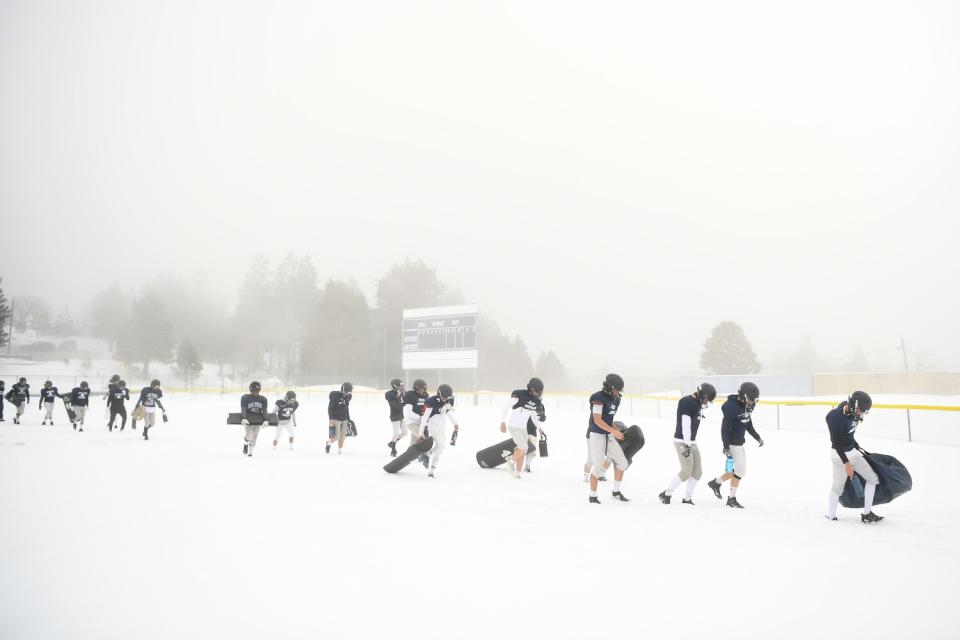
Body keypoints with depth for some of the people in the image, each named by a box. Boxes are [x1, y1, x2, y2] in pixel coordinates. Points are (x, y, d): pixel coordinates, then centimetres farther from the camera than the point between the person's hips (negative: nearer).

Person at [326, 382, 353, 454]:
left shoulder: (347, 396, 6)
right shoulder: (334, 395, -14)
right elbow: (330, 407, -13)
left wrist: (348, 419, 18)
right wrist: (331, 419, -18)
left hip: (344, 420, 6)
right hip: (336, 419, -6)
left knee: (342, 437, 4)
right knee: (336, 437, -8)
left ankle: (339, 451, 15)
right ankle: (328, 442, 22)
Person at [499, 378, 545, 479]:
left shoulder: (536, 402, 4)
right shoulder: (519, 395, -19)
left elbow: (534, 415, 19)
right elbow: (506, 406, -14)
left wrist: (539, 428, 14)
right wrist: (503, 422, -16)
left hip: (523, 428, 8)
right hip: (513, 426, -8)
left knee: (523, 451, 7)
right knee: (523, 448, -15)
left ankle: (517, 472, 17)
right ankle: (511, 462, 7)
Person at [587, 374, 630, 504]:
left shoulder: (616, 400, 10)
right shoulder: (598, 398, -17)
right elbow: (597, 420, -23)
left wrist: (618, 431, 12)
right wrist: (613, 431, -27)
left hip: (609, 436, 8)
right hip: (596, 435, -8)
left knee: (622, 463, 8)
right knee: (598, 466, -4)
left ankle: (616, 492, 22)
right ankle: (592, 496, 10)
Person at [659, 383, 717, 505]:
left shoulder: (698, 403, 11)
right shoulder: (687, 401, -18)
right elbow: (685, 424, -23)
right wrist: (687, 443, -27)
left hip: (691, 442, 10)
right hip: (682, 441, -10)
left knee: (697, 471, 9)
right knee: (686, 471, -9)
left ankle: (687, 498, 20)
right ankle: (666, 494, 3)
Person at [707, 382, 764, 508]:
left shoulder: (746, 406, 5)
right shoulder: (732, 407, -23)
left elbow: (748, 424, 20)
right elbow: (725, 428, -23)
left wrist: (757, 437, 20)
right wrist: (726, 447, -23)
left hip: (740, 442, 9)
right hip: (732, 443, -9)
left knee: (740, 470, 15)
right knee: (740, 470, -6)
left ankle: (716, 482, 28)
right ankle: (731, 498, 5)